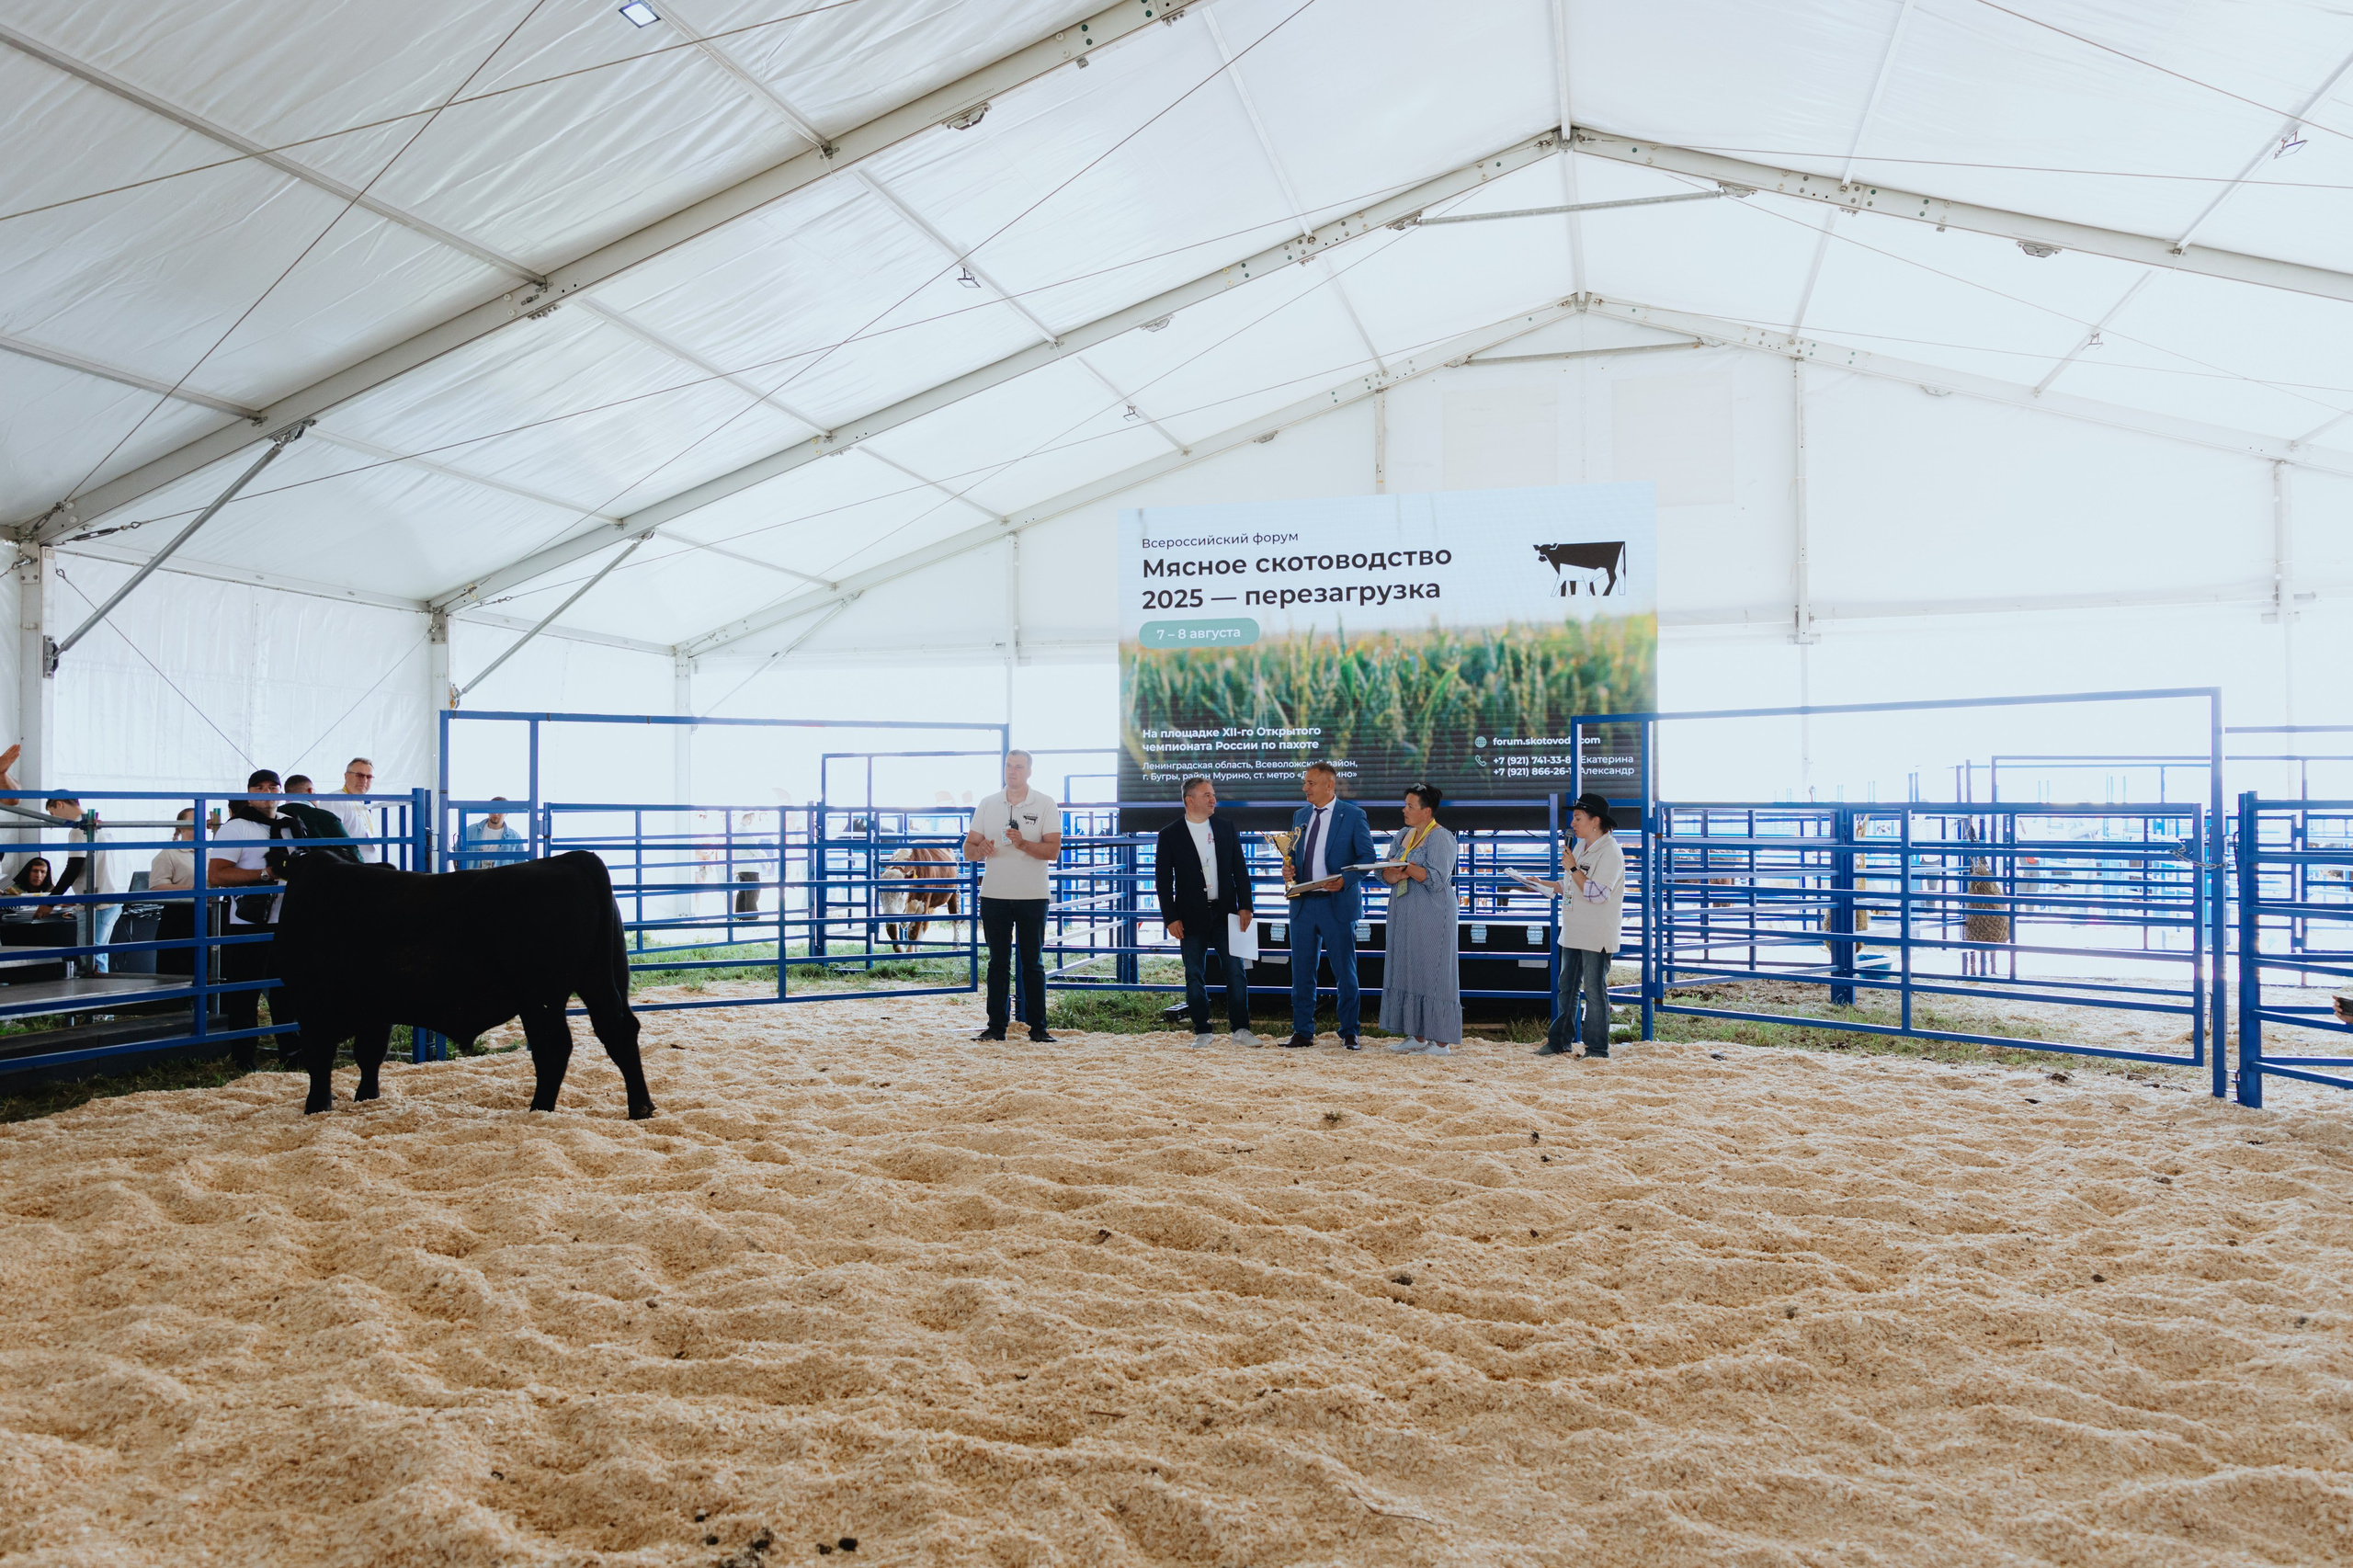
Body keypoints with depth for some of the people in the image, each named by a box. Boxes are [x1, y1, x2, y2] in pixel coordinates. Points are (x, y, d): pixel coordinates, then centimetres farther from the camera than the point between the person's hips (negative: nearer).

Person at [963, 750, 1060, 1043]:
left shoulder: (1045, 804, 0)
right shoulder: (987, 804, 9)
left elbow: (1054, 849, -9)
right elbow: (968, 848, 8)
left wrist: (1024, 844, -25)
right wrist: (980, 849, -15)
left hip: (1032, 897, -3)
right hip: (994, 896, 3)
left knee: (1032, 963, 2)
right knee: (997, 962, 7)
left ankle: (1037, 1027, 6)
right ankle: (996, 1026, 12)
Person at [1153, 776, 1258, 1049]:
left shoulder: (1226, 828, 7)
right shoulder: (1170, 835, -2)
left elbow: (1240, 869, 8)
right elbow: (1163, 880, -1)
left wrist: (1245, 906, 0)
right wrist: (1171, 918, -7)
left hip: (1225, 913, 2)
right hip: (1192, 917, -2)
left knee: (1235, 973, 0)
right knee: (1195, 978, 4)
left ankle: (1241, 1029, 7)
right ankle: (1202, 1031, 14)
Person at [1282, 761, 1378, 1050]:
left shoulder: (1353, 815, -3)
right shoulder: (1300, 816, 14)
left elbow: (1367, 856, -5)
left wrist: (1345, 880, -20)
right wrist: (1290, 869, -2)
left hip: (1337, 904, -5)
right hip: (1302, 904, 5)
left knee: (1345, 972, 3)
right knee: (1301, 971, 7)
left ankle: (1349, 1033, 13)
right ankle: (1302, 1032, 15)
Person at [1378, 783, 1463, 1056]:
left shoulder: (1441, 838, -10)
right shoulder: (1403, 836, 13)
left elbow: (1437, 879, -19)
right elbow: (1385, 873, 7)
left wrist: (1406, 865, -18)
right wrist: (1395, 874, -14)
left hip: (1432, 917, -8)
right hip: (1405, 917, 8)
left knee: (1433, 973, -6)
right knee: (1408, 972, 8)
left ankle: (1442, 1042, -1)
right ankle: (1418, 1036, 15)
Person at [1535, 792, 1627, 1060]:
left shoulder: (1610, 851, -13)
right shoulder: (1580, 847, 14)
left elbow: (1597, 893, -22)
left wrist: (1573, 868, -20)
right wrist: (1544, 884, 11)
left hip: (1597, 934, -9)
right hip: (1574, 931, 9)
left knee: (1594, 990, -4)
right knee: (1567, 987, 14)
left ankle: (1598, 1049, 3)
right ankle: (1560, 1042, 22)